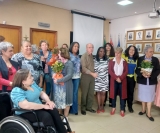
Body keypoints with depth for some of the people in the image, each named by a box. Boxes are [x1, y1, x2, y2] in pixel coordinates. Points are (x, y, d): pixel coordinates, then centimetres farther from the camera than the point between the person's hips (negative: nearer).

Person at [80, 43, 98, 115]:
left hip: (92, 76, 6)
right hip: (85, 76, -6)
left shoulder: (92, 56, 12)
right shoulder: (84, 56, -7)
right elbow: (84, 68, -16)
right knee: (84, 93, 2)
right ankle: (83, 108, 15)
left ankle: (89, 107, 23)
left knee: (91, 93, 10)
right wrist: (92, 73, -21)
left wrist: (94, 73, -2)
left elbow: (92, 66, 12)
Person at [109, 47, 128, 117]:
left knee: (122, 94, 3)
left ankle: (122, 110, 13)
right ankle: (113, 108, 23)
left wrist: (120, 78, -15)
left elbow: (126, 71, -2)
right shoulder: (111, 61, 2)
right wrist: (116, 78, -17)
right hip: (114, 80, 0)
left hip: (122, 80, 0)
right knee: (113, 93, 6)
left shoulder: (124, 62, 5)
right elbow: (110, 71, -5)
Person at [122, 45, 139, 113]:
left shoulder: (136, 59, 7)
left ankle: (130, 106, 28)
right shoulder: (124, 57, -6)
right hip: (125, 77, -3)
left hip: (132, 78, 3)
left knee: (131, 92, 12)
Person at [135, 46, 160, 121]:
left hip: (151, 82, 0)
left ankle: (148, 114, 18)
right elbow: (137, 70, -3)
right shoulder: (140, 59, -2)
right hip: (142, 81, 1)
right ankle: (143, 110, 34)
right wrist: (142, 74, -22)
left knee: (149, 98, 5)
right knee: (143, 97, 14)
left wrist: (151, 75, -20)